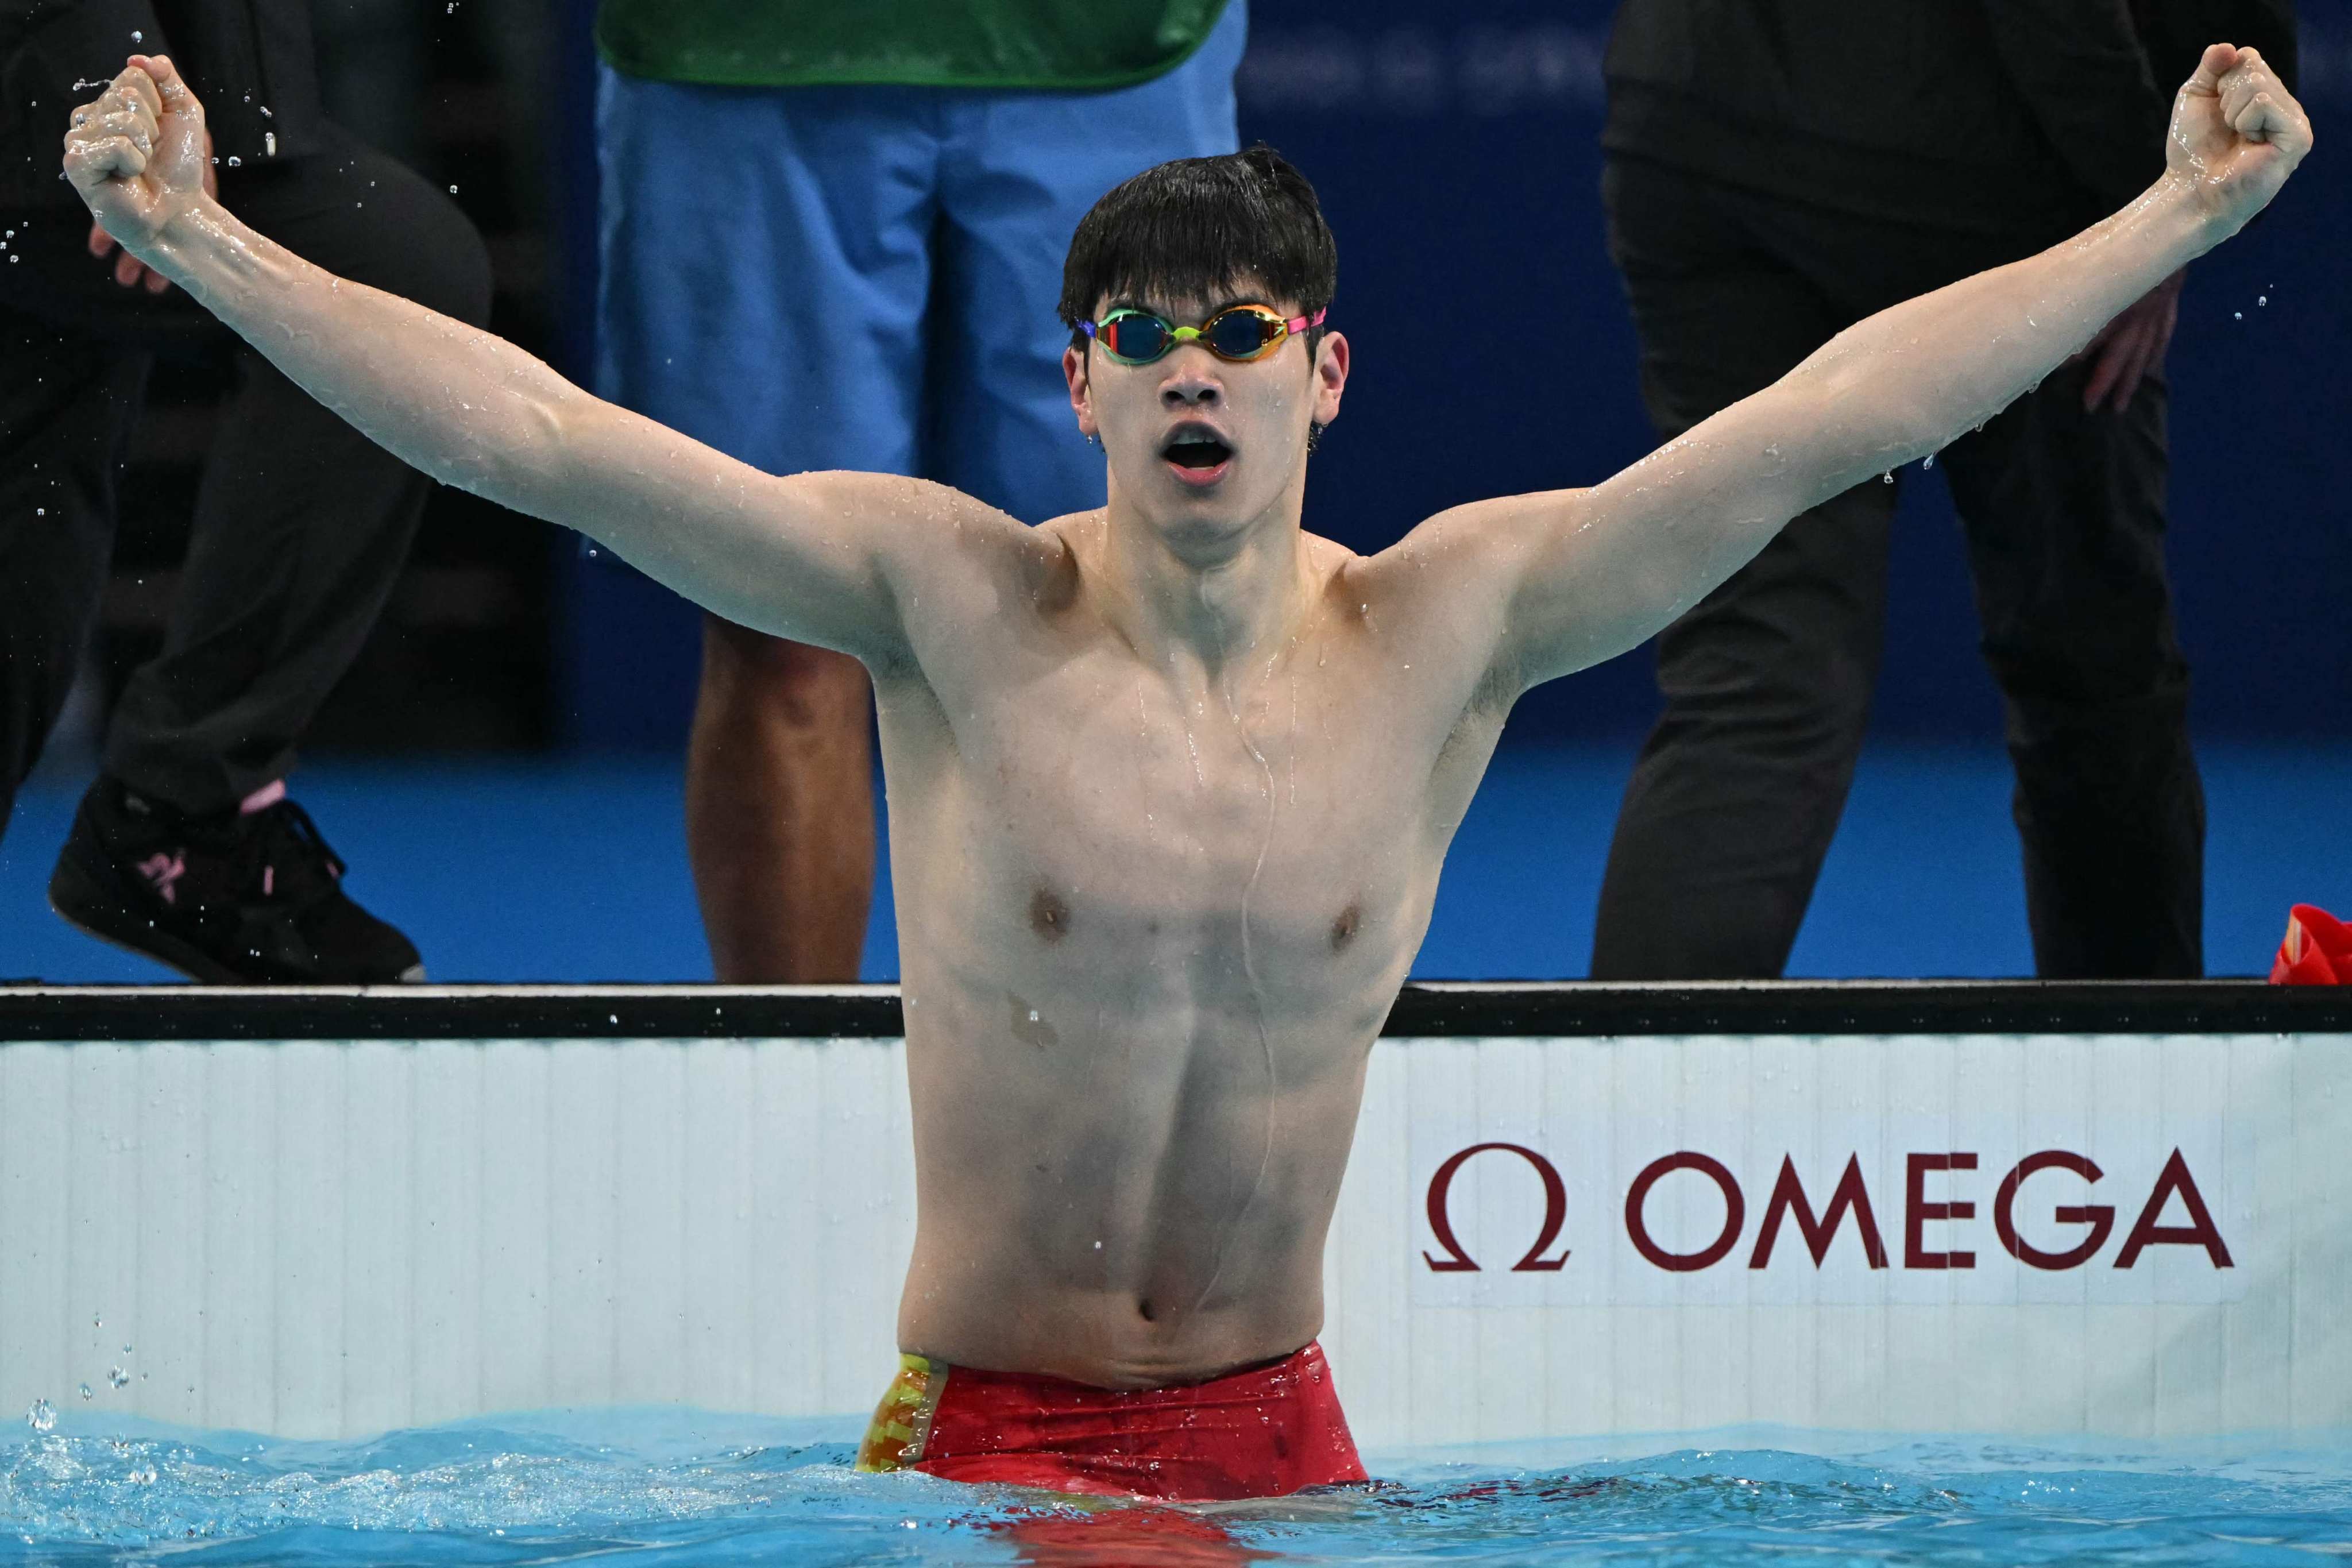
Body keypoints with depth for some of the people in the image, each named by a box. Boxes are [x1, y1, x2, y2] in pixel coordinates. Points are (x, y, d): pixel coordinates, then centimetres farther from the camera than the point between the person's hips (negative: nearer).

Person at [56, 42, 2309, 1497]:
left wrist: (2183, 213, -1)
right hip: (981, 1437, -2)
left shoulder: (1445, 630, 0)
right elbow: (539, 438, -11)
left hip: (1279, 1437, 3)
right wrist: (199, 247, -19)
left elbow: (1840, 413, 0)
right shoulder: (953, 603, -6)